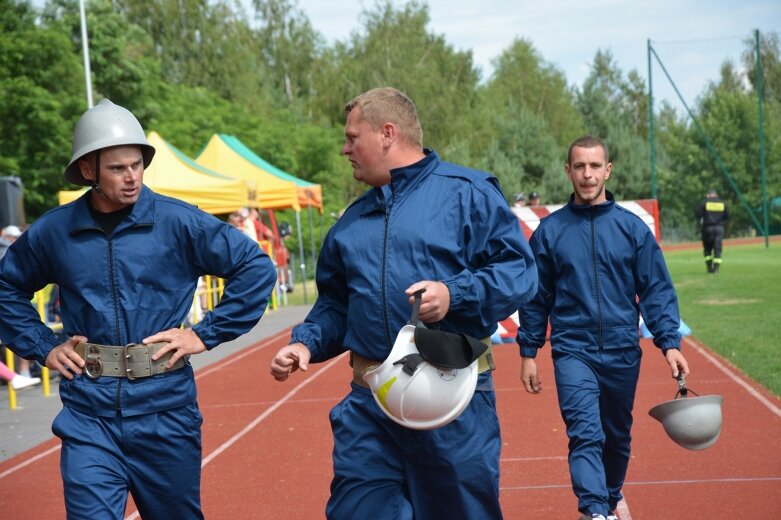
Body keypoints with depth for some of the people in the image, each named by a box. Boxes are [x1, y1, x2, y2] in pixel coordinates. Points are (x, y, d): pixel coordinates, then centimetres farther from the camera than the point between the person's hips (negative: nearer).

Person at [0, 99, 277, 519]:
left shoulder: (178, 221, -5)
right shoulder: (53, 231, 1)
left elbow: (256, 268, -2)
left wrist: (206, 334, -5)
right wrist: (43, 347, 6)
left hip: (164, 408, 0)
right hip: (88, 412, 0)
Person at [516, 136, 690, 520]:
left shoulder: (632, 227, 1)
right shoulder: (550, 230, 0)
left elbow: (657, 290, 0)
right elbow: (536, 297, 6)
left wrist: (669, 343, -10)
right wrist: (528, 352, 5)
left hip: (622, 352, 2)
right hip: (572, 350, -2)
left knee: (617, 436, 16)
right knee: (585, 434, -16)